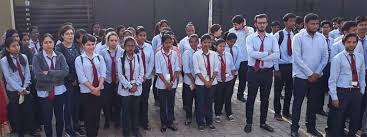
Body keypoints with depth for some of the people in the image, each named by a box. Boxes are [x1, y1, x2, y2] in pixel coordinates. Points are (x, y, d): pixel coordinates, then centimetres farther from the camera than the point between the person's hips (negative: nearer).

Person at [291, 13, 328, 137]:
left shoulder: (322, 38, 4)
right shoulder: (298, 37, -9)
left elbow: (325, 57, 4)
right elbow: (297, 58, -14)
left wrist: (317, 73, -6)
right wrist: (310, 74, -14)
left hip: (316, 77, 4)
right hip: (301, 76, -4)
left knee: (313, 103, 13)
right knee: (297, 103, 4)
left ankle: (311, 127, 28)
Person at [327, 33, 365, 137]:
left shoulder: (360, 57, 7)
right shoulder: (338, 58, -8)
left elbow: (362, 76, 13)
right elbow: (332, 79, -10)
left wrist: (362, 92, 8)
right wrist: (334, 97, -13)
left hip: (356, 93, 5)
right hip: (342, 92, -5)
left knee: (356, 119, 15)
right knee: (338, 120, 4)